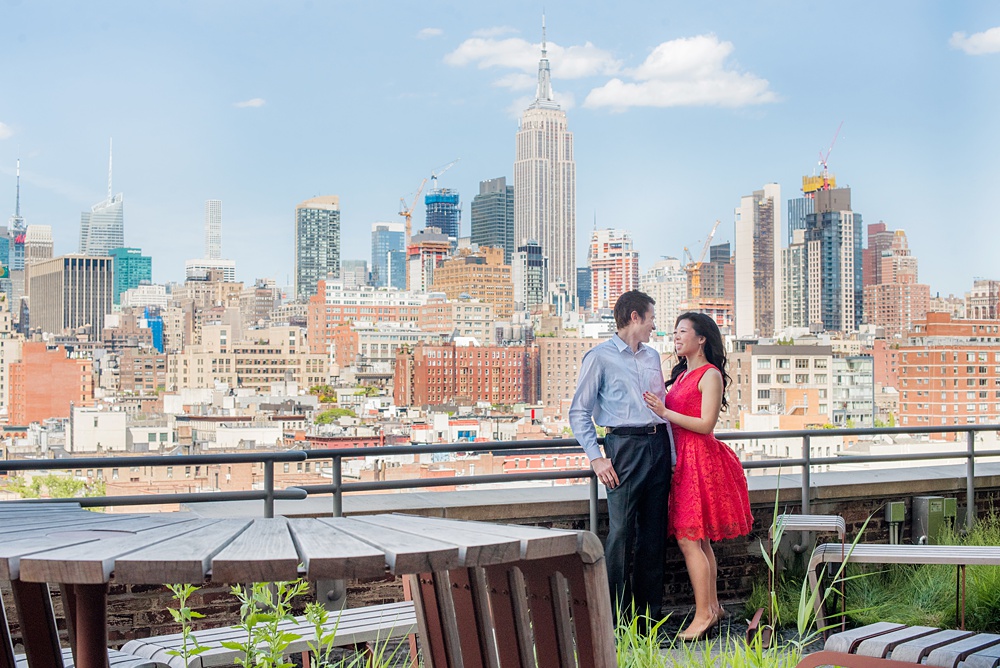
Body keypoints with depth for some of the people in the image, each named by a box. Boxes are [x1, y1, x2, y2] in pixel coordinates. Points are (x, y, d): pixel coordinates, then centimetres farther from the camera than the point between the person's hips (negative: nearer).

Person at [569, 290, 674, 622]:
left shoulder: (652, 356, 19)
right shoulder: (599, 357, 0)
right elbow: (579, 412, -2)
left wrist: (670, 452, 15)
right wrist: (596, 458, -11)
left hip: (658, 444, 6)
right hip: (625, 445, -6)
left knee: (654, 534, 6)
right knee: (621, 533, -9)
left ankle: (649, 615, 14)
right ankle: (618, 617, -1)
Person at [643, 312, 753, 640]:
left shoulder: (710, 374, -9)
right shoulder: (681, 375, 17)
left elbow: (706, 424, -17)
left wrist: (665, 412, -16)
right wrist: (654, 405, 2)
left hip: (700, 458, -9)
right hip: (683, 457, 9)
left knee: (688, 538, -10)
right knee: (699, 540, 12)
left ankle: (703, 614, -5)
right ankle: (713, 607, 20)